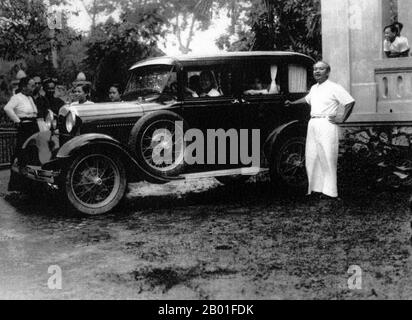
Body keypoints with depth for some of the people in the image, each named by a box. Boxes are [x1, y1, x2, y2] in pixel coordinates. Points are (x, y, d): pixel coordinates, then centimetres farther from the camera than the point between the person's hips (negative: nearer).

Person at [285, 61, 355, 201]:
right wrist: (292, 103, 41)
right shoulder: (314, 88, 18)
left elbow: (350, 102, -6)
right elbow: (307, 99, 38)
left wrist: (342, 119, -9)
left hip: (327, 125, -8)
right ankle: (315, 188, 18)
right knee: (312, 158, 9)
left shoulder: (334, 88, -5)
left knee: (327, 159, -8)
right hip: (313, 124, 8)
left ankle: (330, 192, -7)